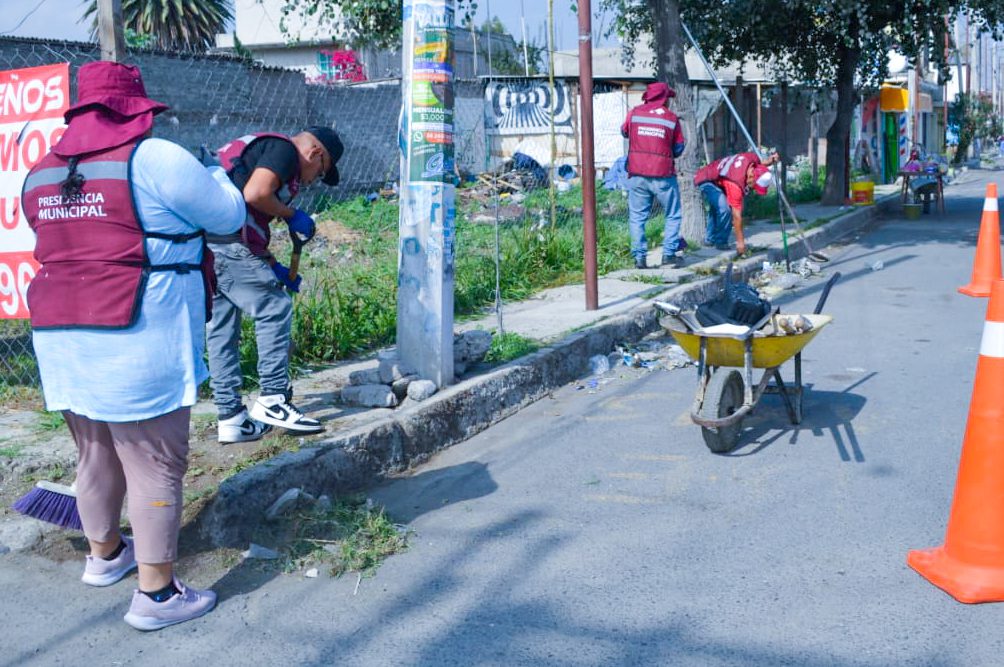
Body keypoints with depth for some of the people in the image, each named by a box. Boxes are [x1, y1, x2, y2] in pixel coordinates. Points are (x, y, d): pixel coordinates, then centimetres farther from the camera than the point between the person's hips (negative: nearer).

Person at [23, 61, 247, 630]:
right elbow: (229, 216, -1)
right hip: (138, 345, -7)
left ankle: (105, 553, 42)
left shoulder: (41, 175, 11)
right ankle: (156, 593, 9)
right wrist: (211, 173, 19)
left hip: (62, 342, 7)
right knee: (155, 467, 2)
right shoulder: (154, 159, -10)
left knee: (96, 455, 23)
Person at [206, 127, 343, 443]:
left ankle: (230, 418, 17)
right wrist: (291, 214, -3)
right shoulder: (284, 149, -1)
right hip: (224, 242, -10)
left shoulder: (261, 148, 29)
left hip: (199, 241, 10)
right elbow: (255, 194, -19)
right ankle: (273, 400, 3)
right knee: (275, 308, -1)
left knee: (221, 329, 12)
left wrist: (274, 268, 23)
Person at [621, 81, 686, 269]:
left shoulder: (634, 113, 2)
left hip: (637, 174, 2)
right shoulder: (672, 118, 0)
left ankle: (639, 256, 2)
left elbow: (624, 132, 20)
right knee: (673, 215, 12)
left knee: (637, 217, 8)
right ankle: (669, 253, 6)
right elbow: (678, 149, 4)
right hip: (663, 176, -1)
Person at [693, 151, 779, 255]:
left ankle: (709, 239, 43)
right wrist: (740, 241, -28)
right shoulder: (735, 184, -39)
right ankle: (721, 242, -9)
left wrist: (770, 161, -15)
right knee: (724, 209, -25)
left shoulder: (753, 158, -22)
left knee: (715, 208, 24)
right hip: (707, 181, -9)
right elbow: (736, 215, -33)